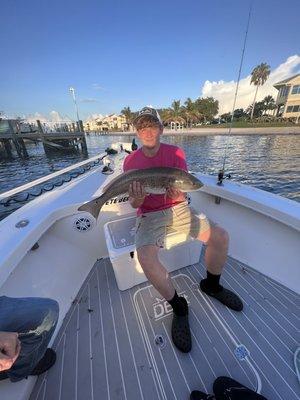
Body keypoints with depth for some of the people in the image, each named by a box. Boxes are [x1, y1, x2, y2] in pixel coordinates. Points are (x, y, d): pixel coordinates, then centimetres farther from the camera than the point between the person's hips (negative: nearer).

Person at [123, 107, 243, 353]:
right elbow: (134, 204, -1)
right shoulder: (131, 161, 0)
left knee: (220, 237, -14)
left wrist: (178, 194, -27)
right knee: (146, 257, -29)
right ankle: (178, 307, 1)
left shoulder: (176, 153, 2)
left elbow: (181, 195, -4)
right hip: (149, 214, -1)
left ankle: (211, 285, 18)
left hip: (178, 207, 2)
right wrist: (137, 198, -24)